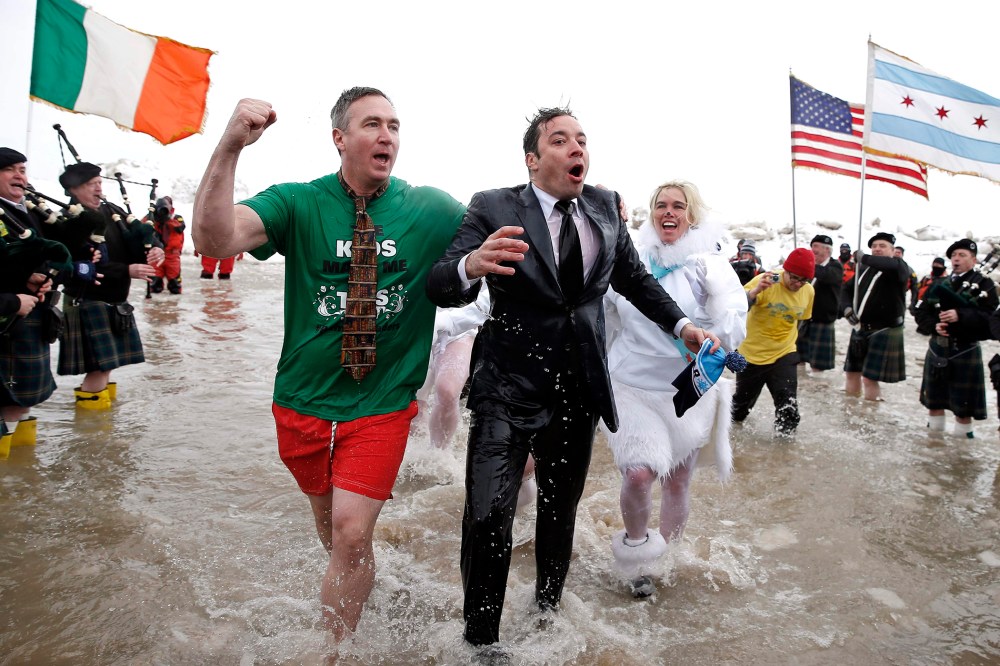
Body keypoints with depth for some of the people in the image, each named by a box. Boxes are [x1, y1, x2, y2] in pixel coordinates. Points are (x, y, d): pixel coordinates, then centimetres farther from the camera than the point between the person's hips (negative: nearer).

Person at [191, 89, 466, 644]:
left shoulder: (430, 210, -4)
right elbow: (213, 239, -21)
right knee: (328, 522, 20)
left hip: (383, 404, -1)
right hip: (305, 397, 2)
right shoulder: (299, 203, -7)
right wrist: (230, 146, -33)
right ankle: (361, 578, 53)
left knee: (351, 533, -5)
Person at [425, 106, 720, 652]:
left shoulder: (605, 206, 6)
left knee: (561, 513, 18)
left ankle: (547, 615, 40)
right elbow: (439, 286, -17)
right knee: (488, 516, -10)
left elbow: (634, 278, 19)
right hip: (508, 387, -4)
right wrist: (471, 265, -39)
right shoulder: (493, 208, -9)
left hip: (579, 389, 5)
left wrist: (682, 325, 10)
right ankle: (481, 640, 13)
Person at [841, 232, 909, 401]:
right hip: (860, 329, 7)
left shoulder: (898, 266, -8)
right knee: (852, 373, 14)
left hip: (885, 331, -7)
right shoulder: (864, 269, 11)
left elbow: (892, 266, -33)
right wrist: (847, 307, -1)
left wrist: (864, 257, -24)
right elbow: (846, 289, 18)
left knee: (870, 378, -7)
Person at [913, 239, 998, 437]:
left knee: (963, 404, 2)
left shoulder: (984, 284, -2)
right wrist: (934, 325, -12)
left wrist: (960, 316, -29)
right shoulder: (940, 285, 12)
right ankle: (934, 434, 27)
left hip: (965, 351, -4)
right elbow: (921, 313, 7)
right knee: (933, 398, 13)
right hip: (937, 349, 4)